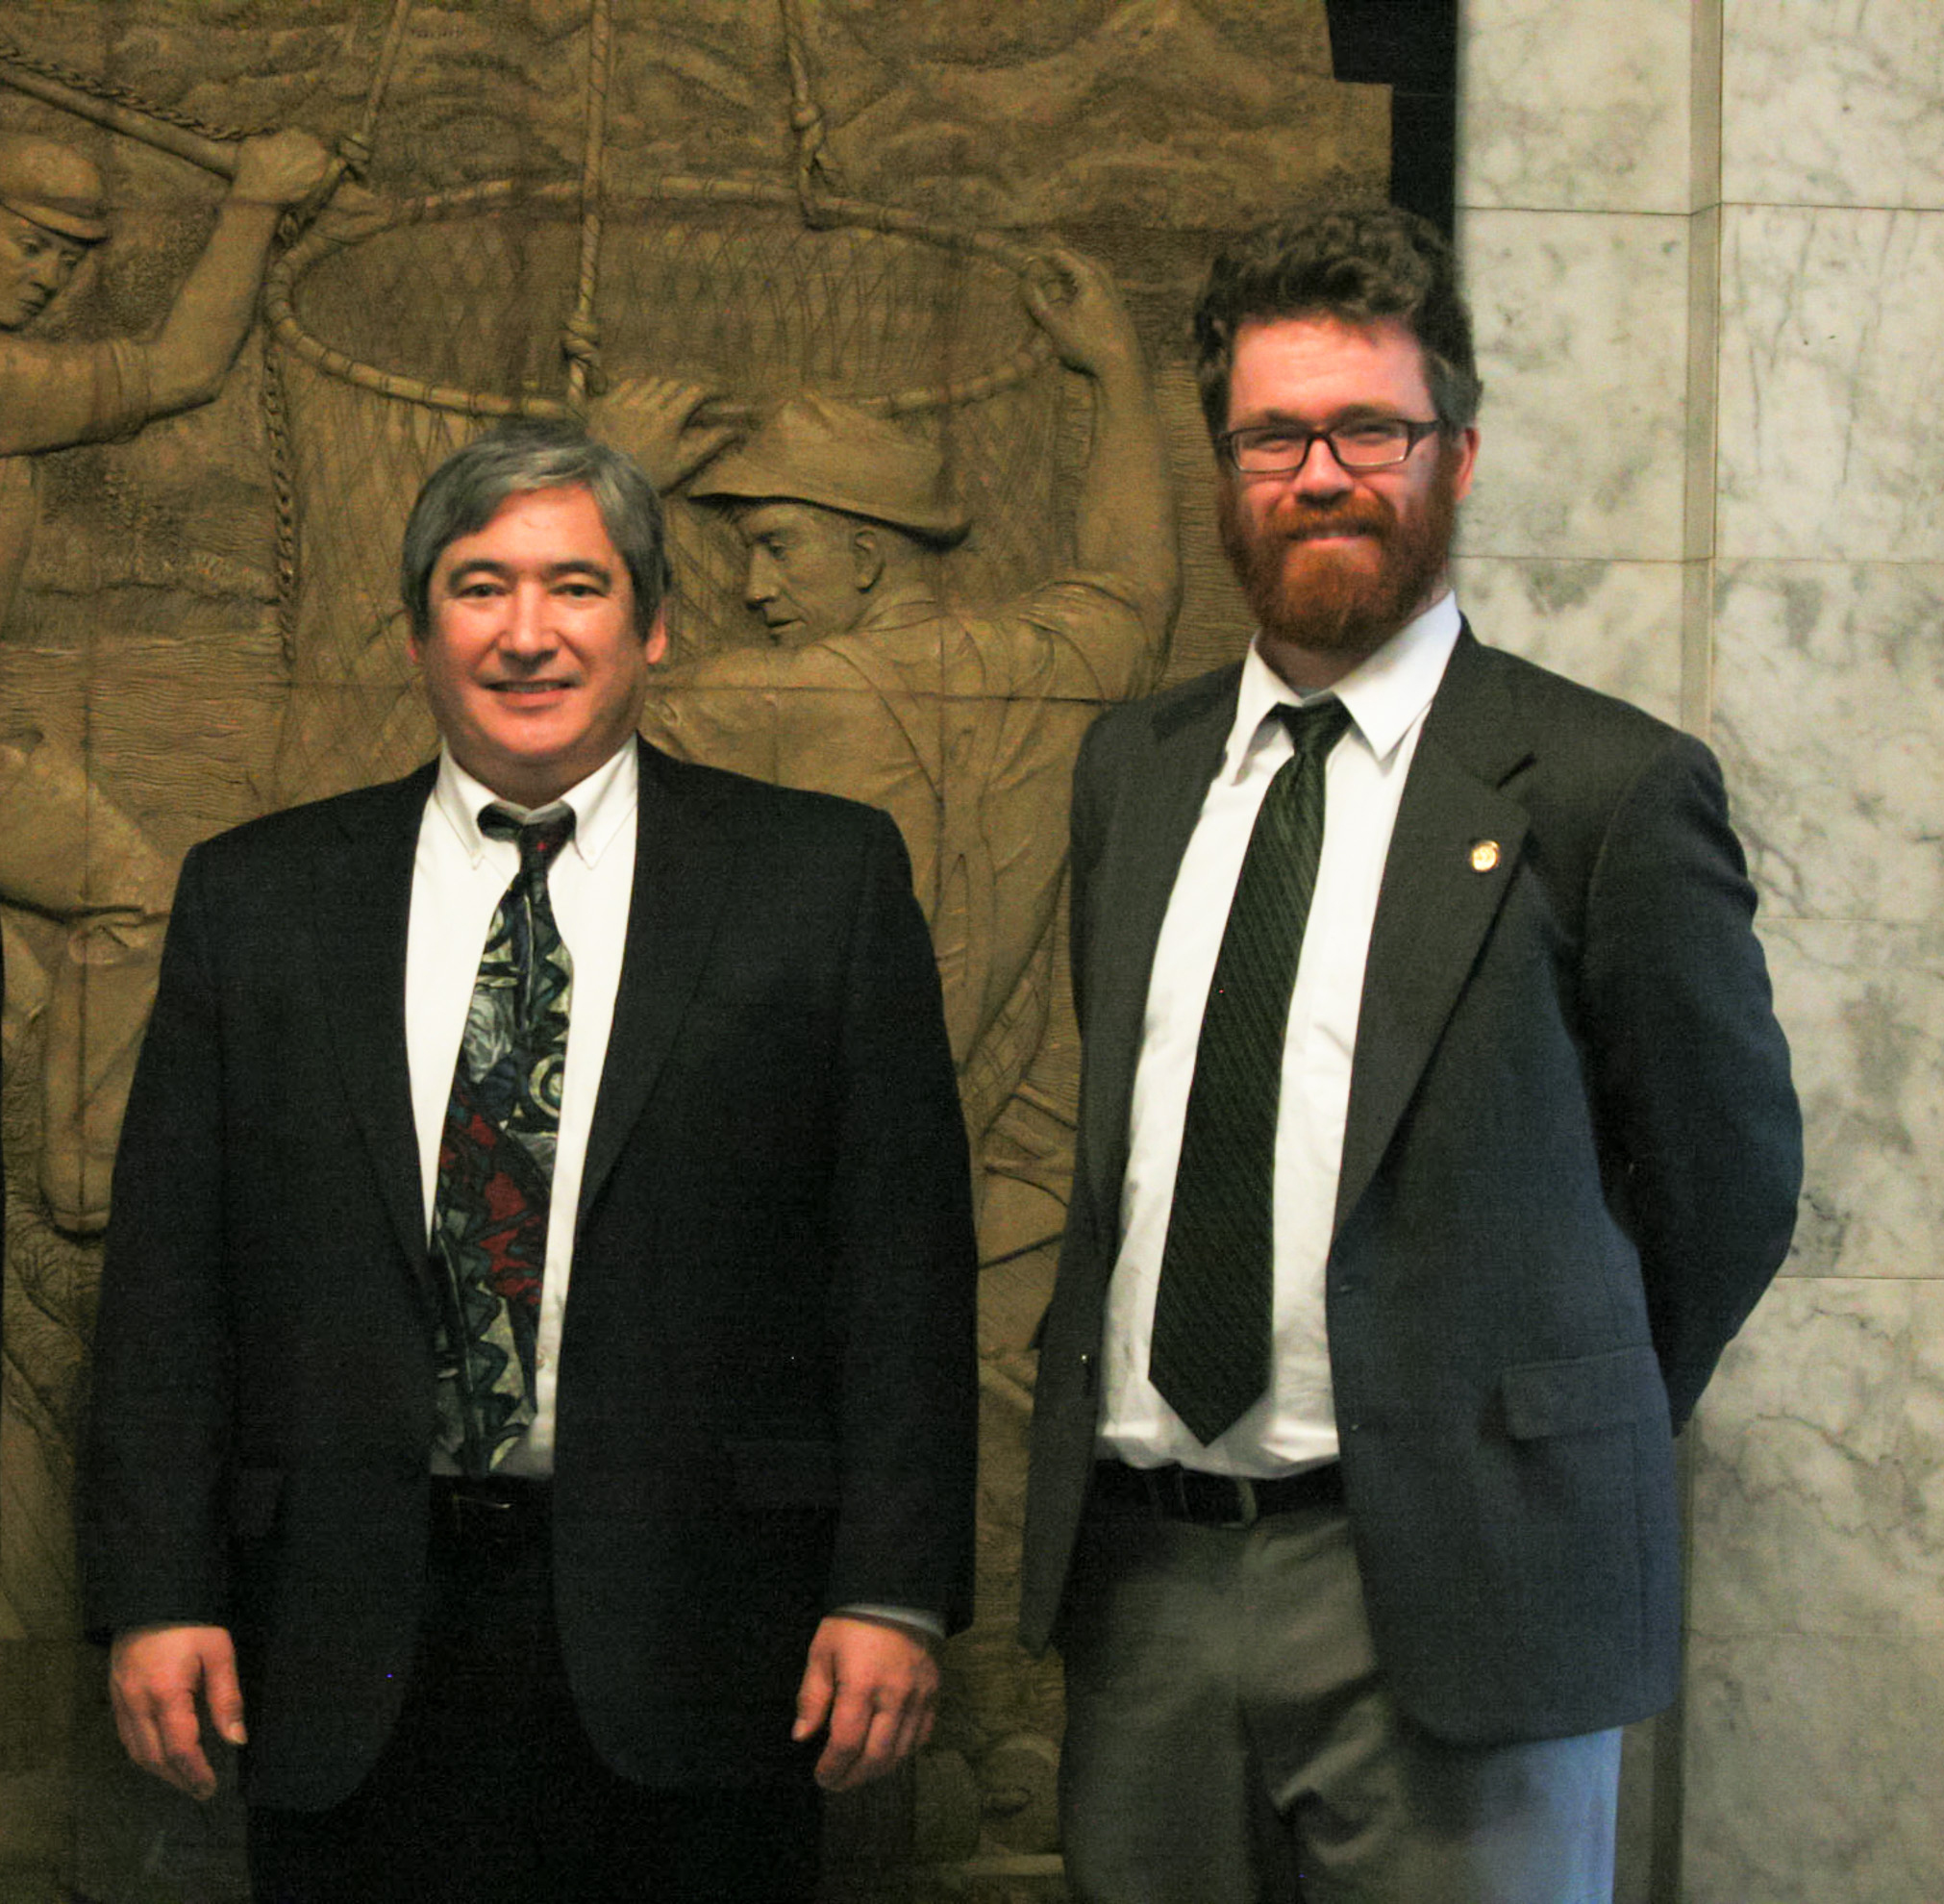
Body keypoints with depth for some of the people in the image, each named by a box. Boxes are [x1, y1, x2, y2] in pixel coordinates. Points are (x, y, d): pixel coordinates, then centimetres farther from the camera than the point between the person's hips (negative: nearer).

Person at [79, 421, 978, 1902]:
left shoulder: (824, 878, 3)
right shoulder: (256, 897, 8)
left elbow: (905, 1249, -1)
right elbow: (168, 1266, 7)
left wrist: (892, 1589, -7)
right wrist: (159, 1595, 0)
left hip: (692, 1632, -1)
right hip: (350, 1659, 2)